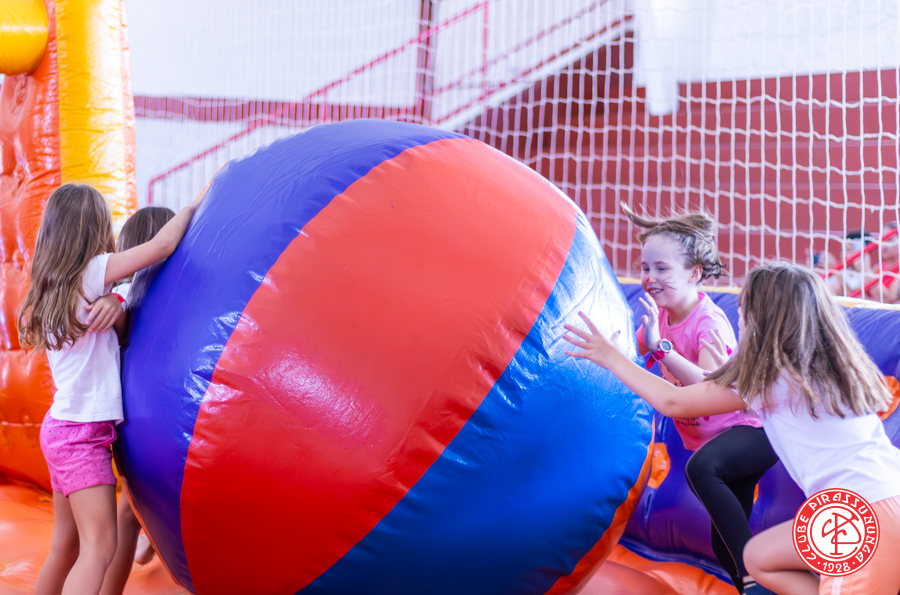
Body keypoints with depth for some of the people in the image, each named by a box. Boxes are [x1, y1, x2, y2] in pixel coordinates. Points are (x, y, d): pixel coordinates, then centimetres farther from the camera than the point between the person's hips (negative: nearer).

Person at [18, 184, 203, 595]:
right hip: (82, 429, -9)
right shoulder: (92, 272, -11)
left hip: (62, 426, 9)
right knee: (99, 547, -14)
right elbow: (163, 245, -11)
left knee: (66, 546, 12)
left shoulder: (54, 285, 13)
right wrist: (194, 205, 1)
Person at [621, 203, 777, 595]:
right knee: (724, 549, 10)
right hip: (710, 439, 9)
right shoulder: (661, 314, -1)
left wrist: (661, 347, -44)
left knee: (700, 468, -39)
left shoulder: (709, 321, -23)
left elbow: (712, 388, -39)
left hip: (749, 430, -9)